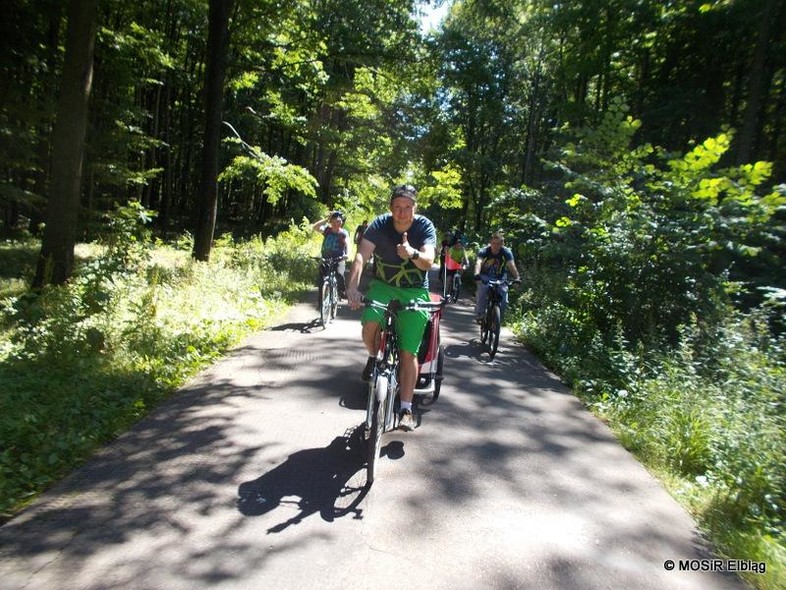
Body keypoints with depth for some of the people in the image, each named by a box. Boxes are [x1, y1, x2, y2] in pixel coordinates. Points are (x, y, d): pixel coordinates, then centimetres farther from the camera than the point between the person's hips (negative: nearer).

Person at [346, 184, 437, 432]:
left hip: (415, 292, -1)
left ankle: (406, 409, 9)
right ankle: (375, 357, 6)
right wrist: (353, 287, -41)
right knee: (370, 324, -29)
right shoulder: (379, 225, -12)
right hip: (383, 286, 1)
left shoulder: (425, 226, -12)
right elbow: (361, 255, -25)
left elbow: (428, 261, -25)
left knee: (408, 353, -5)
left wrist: (413, 254, -49)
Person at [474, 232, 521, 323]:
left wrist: (517, 277, -45)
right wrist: (477, 274, -56)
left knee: (503, 300, -14)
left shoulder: (506, 252, -16)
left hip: (500, 278, 1)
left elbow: (511, 265, -28)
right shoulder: (483, 251, -19)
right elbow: (478, 262, -36)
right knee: (481, 296, -20)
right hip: (485, 277, -1)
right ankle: (479, 316, 0)